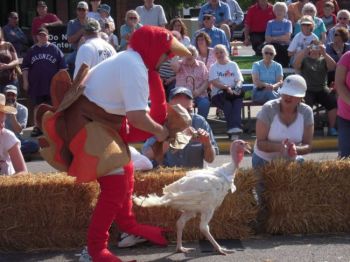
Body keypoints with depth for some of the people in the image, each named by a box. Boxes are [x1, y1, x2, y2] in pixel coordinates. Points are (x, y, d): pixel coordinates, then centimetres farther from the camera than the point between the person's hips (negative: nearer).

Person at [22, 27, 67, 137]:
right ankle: (37, 127, 11)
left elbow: (62, 67, 2)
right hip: (36, 84, 2)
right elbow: (25, 67, 8)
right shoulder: (32, 50, 6)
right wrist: (25, 81, 2)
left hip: (52, 83, -1)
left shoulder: (54, 49, 2)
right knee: (37, 105, 6)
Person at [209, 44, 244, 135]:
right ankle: (234, 127, -42)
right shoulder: (213, 67, 12)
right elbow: (214, 82, -5)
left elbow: (239, 80, 9)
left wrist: (237, 87, -16)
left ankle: (234, 126, -45)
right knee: (227, 103, -35)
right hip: (218, 94, -1)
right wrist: (227, 87, -22)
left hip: (233, 93, 2)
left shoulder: (233, 65, 19)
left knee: (238, 99, -33)